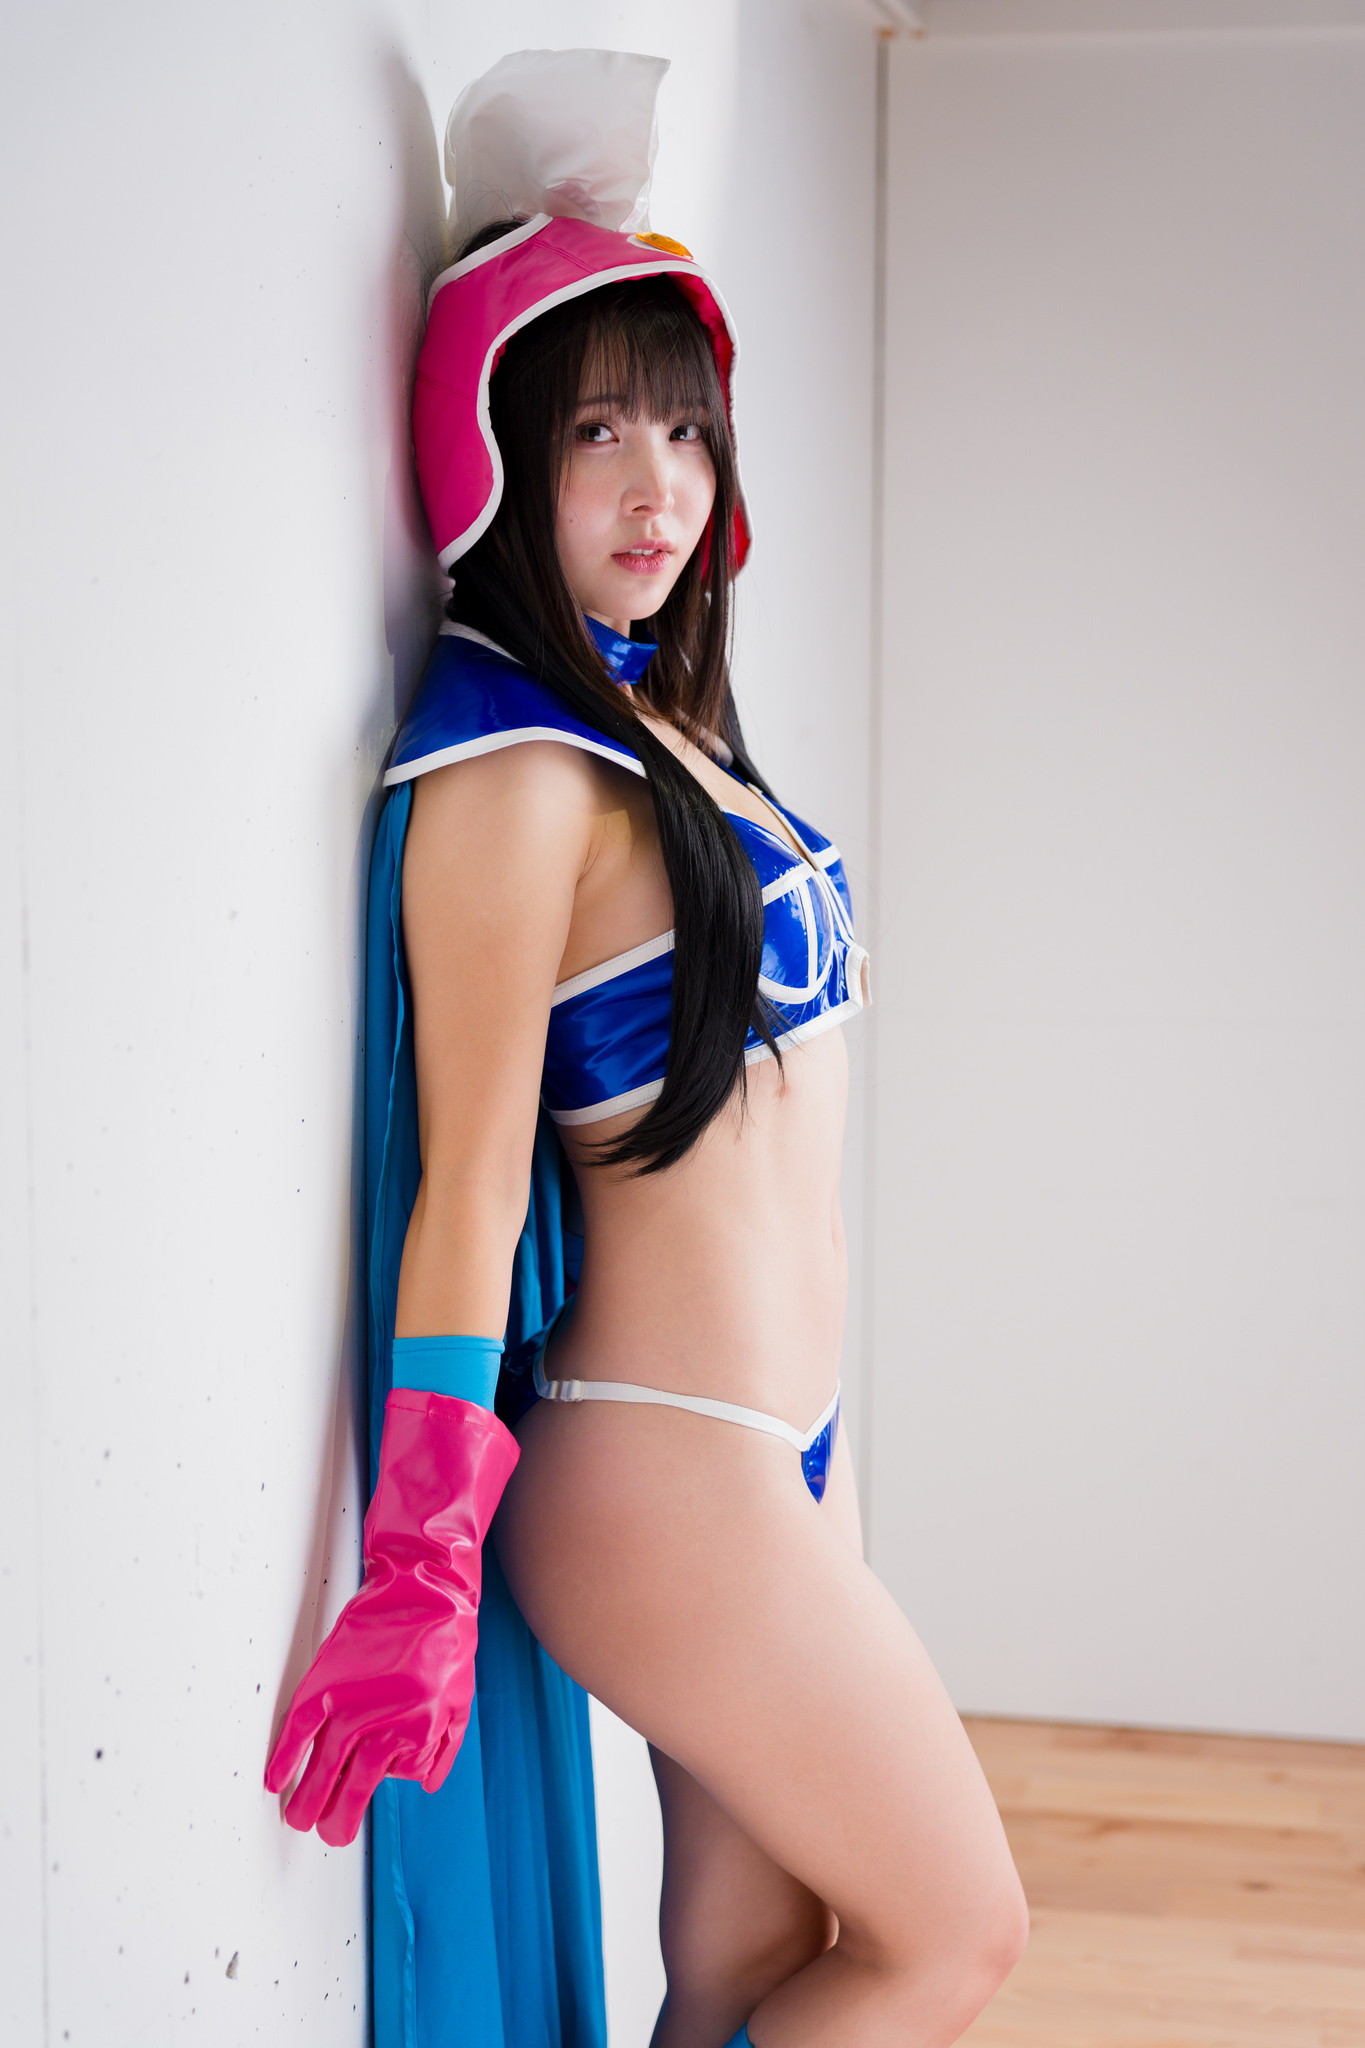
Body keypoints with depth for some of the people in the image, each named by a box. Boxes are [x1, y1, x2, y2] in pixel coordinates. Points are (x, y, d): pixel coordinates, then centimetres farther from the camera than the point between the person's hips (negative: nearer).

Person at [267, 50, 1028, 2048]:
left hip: (768, 1448, 8)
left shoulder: (666, 729, 11)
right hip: (661, 1475, -8)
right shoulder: (515, 762, -17)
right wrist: (417, 1579, -19)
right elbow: (467, 1190, -20)